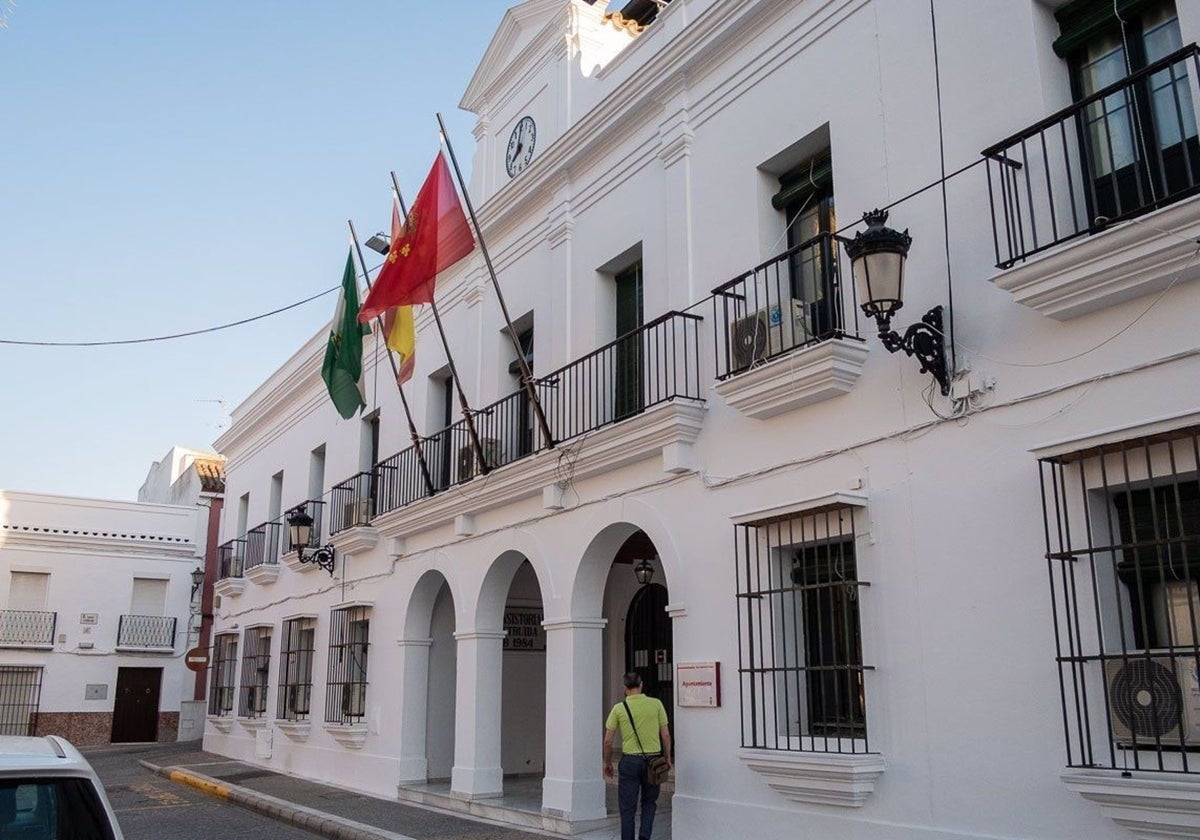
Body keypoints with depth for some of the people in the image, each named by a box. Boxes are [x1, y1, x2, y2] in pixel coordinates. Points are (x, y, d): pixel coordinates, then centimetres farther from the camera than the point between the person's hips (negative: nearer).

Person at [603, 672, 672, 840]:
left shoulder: (619, 708, -2)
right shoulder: (656, 704, 0)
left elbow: (608, 741, -2)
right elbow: (666, 735, 0)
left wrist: (607, 763, 12)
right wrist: (667, 758, 14)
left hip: (629, 760, -1)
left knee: (627, 807, 8)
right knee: (649, 801, 20)